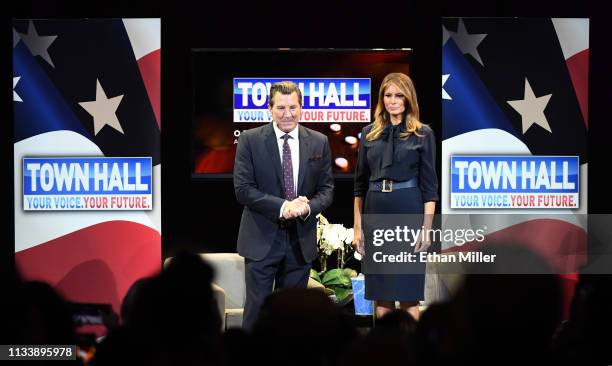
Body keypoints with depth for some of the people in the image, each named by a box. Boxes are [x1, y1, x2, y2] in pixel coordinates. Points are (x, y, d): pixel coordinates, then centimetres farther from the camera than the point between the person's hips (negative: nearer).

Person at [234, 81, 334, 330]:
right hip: (262, 239, -3)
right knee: (257, 309, -3)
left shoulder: (319, 143, 5)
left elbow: (326, 189, 7)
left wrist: (308, 207, -15)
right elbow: (243, 189, -9)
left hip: (301, 241, 3)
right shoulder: (250, 140, -3)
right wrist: (283, 206, -20)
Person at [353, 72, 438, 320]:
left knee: (408, 296, -3)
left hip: (408, 213, -3)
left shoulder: (422, 134, 1)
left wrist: (427, 229, -9)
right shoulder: (369, 133, 10)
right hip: (376, 214, 3)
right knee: (380, 298, 5)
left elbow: (429, 185, -2)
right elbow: (360, 184, 12)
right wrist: (357, 227, 6)